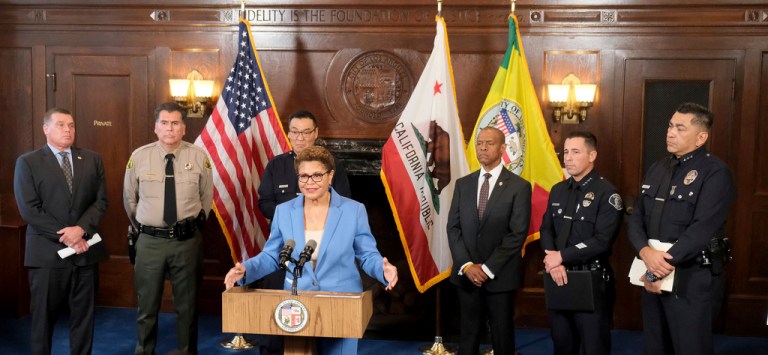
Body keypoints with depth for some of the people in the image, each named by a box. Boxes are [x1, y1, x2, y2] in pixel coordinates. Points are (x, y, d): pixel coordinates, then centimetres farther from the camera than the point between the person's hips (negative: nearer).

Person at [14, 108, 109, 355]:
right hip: (47, 252, -3)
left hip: (86, 250, 3)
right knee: (44, 315, 8)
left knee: (84, 314, 10)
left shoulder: (92, 160, 9)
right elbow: (29, 209, -9)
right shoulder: (27, 162, -1)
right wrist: (65, 237, -14)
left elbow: (101, 201, 3)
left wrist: (81, 229, -14)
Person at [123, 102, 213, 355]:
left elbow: (207, 196, 9)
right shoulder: (139, 157, -3)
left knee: (187, 305, 13)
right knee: (147, 305, 12)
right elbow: (129, 198, 10)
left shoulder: (198, 156, -5)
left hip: (187, 240, 0)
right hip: (150, 241, 0)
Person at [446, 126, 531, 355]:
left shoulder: (519, 186, -4)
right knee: (468, 336, 11)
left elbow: (518, 234, -10)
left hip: (500, 277, -3)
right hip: (466, 275, 3)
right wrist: (466, 265, -9)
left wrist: (488, 268, -14)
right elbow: (453, 227, 4)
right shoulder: (463, 184, 8)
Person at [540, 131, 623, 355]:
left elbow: (603, 241, -20)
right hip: (559, 278, 6)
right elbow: (546, 229, 8)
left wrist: (562, 256, -16)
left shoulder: (606, 193, -12)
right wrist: (553, 261, -11)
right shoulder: (557, 190, 10)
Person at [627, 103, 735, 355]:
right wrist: (646, 252, -15)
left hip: (692, 280, -6)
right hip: (653, 276, 7)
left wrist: (659, 269, -18)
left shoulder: (715, 173, -11)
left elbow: (702, 230, -20)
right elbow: (636, 218, 6)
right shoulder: (657, 169, 11)